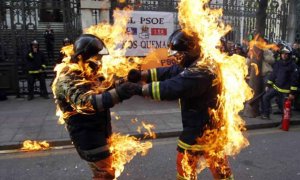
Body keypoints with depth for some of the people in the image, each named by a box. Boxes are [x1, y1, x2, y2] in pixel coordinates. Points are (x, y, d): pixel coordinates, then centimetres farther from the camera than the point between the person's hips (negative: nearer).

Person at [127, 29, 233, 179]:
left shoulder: (200, 71, -26)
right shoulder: (194, 65, 6)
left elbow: (170, 88, -32)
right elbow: (168, 72, 0)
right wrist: (141, 75, -11)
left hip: (199, 128, -9)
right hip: (212, 125, 9)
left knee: (185, 164, 12)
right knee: (220, 168, 21)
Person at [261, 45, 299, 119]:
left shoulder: (293, 65, -12)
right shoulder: (277, 63, 3)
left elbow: (295, 79, -12)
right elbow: (273, 74, 11)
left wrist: (292, 93, -15)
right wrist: (268, 85, 9)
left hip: (286, 90, -4)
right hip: (275, 87, 5)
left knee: (284, 107, 4)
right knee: (265, 97, -5)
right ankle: (266, 114, 6)